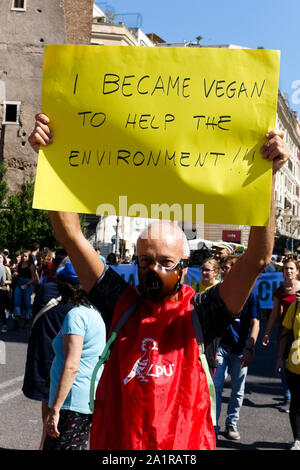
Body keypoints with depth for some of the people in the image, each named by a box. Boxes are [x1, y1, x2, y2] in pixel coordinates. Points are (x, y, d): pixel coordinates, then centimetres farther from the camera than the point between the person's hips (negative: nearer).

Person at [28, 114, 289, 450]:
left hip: (185, 443, -1)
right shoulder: (120, 303, -3)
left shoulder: (199, 312, -8)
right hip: (114, 442, 2)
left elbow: (257, 259, -18)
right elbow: (71, 237, -6)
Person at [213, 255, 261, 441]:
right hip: (220, 347, 1)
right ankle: (213, 426, 3)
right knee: (216, 388, -3)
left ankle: (232, 424, 24)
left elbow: (255, 323, -6)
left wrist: (250, 349, -13)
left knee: (238, 391, 9)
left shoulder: (249, 294, -5)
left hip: (240, 349, -1)